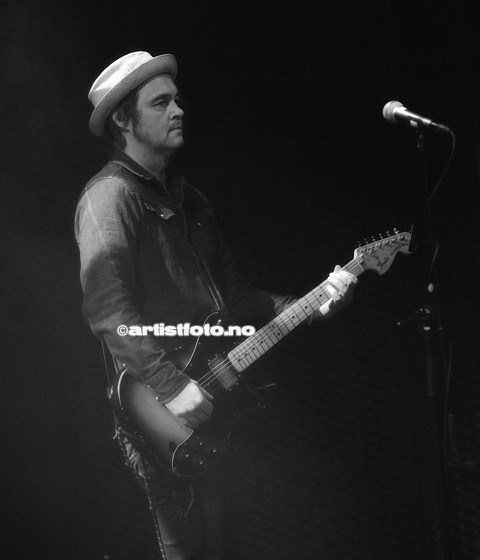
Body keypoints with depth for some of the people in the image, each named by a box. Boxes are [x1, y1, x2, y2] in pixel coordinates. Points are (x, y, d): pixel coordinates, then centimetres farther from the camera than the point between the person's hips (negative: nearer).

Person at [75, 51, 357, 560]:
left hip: (206, 408, 9)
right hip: (159, 410, -9)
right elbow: (106, 308, -23)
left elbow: (233, 294, 23)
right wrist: (172, 386, -26)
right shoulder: (110, 195, -10)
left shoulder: (188, 200, 20)